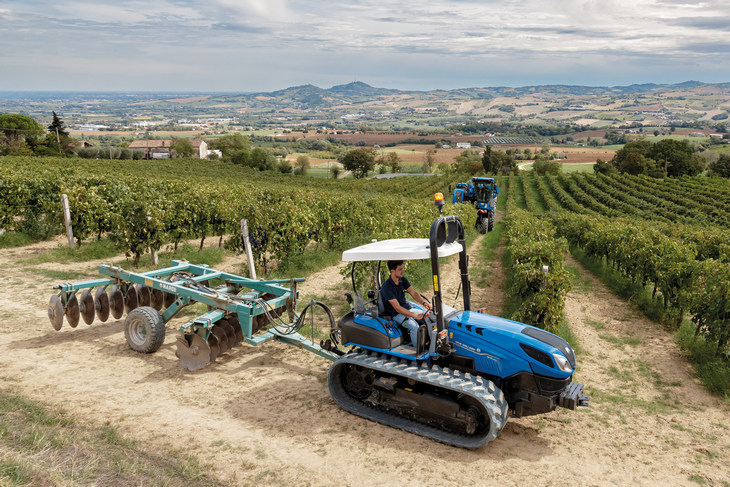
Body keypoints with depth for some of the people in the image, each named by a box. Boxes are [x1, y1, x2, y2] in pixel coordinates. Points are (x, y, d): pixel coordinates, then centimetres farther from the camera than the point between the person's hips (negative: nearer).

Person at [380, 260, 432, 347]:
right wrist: (415, 315, -31)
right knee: (414, 326, -30)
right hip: (396, 314, -8)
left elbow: (414, 293, -5)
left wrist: (424, 303, -26)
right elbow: (397, 308, -26)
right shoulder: (386, 287, -23)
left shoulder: (403, 280, 1)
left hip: (407, 309, 8)